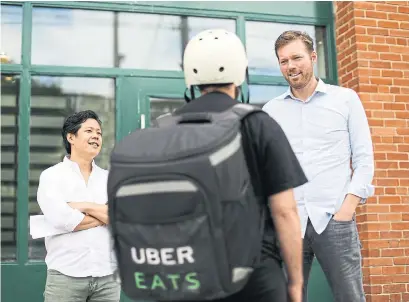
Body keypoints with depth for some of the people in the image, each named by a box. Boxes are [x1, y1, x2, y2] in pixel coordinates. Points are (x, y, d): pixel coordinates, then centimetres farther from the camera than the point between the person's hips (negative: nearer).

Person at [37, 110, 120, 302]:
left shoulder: (109, 179, 10)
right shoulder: (52, 175, 0)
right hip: (66, 275, -3)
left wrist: (86, 206, -10)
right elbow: (60, 219, -15)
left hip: (107, 276, 3)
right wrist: (105, 215, -5)